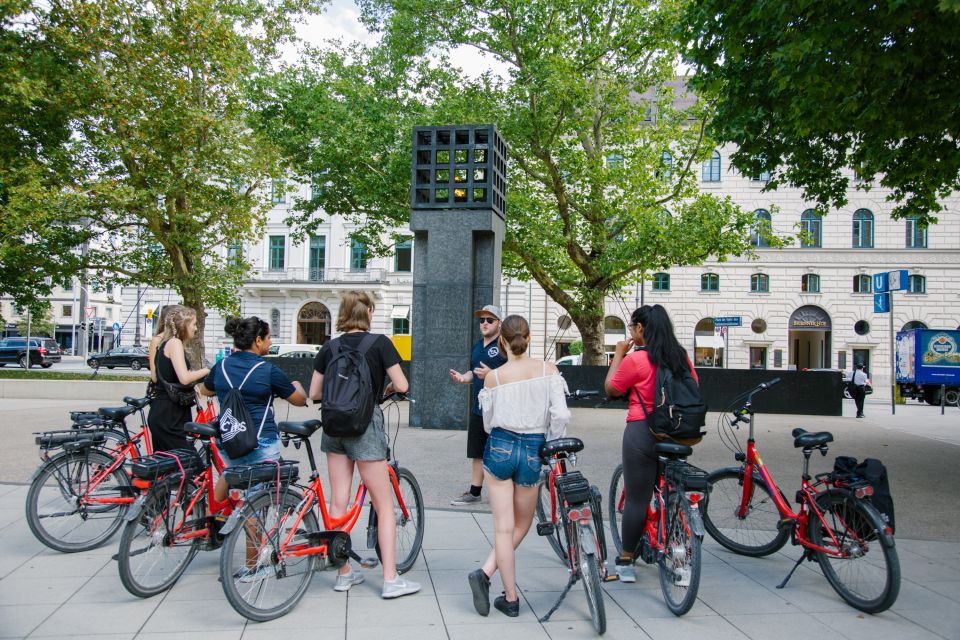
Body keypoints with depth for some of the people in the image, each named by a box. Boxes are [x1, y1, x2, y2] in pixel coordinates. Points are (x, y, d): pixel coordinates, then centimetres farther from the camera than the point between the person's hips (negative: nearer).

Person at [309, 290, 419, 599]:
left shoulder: (330, 347, 5)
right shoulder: (379, 343, -7)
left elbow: (314, 393, 7)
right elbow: (402, 385, -9)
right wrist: (387, 389, 12)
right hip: (365, 424, -5)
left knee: (338, 502, 11)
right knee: (385, 506, 3)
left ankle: (343, 573, 20)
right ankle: (391, 580, 4)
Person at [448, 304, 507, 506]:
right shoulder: (477, 346, 16)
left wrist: (491, 374, -27)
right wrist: (463, 377, 5)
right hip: (478, 408, 8)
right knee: (477, 453, 14)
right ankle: (474, 492, 25)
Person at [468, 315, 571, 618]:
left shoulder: (493, 377, -4)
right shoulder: (548, 369, -5)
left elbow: (488, 422, 5)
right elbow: (561, 415, -12)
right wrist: (551, 446, 3)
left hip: (500, 447, 0)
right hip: (532, 451, 0)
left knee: (504, 527, 8)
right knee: (521, 525, 18)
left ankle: (511, 598, 8)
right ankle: (485, 572, 6)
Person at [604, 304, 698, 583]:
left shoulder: (635, 359, -13)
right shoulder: (682, 357, 4)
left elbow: (610, 389, -2)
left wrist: (618, 354, 4)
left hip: (642, 432, -5)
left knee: (636, 498, 3)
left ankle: (626, 562, 13)